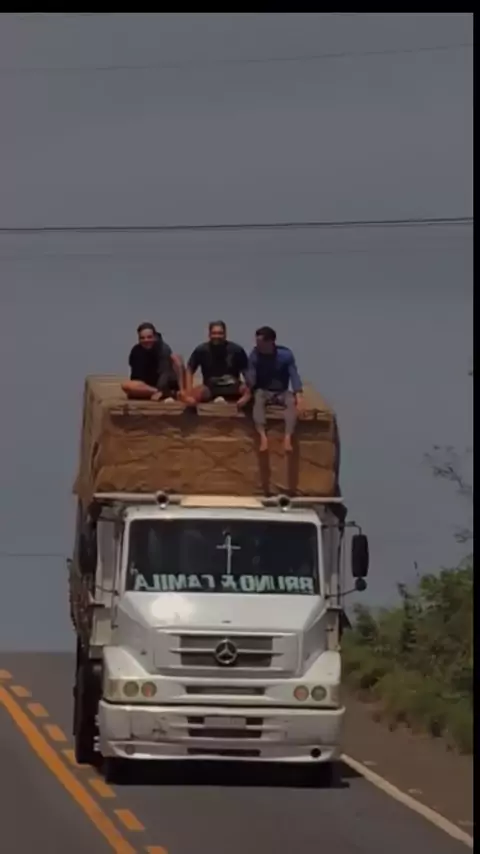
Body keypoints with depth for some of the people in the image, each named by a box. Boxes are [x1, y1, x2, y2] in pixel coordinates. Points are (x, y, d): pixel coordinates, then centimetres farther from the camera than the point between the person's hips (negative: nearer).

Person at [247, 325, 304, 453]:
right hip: (263, 392, 0)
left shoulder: (285, 354, -9)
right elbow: (251, 378, -11)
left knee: (291, 401, -33)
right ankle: (263, 437, -49)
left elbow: (294, 375, -13)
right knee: (258, 397, -36)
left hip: (281, 392, 0)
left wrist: (298, 395, -28)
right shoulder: (255, 355, -7)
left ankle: (288, 438, -46)